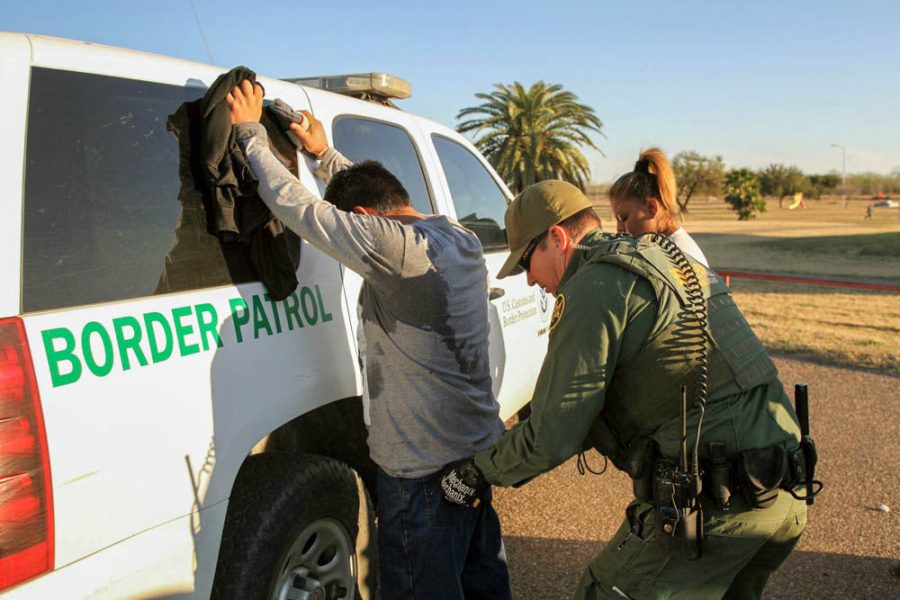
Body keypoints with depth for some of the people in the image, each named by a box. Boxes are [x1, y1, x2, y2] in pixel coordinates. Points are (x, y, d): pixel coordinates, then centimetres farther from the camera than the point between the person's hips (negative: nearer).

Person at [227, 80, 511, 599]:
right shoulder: (460, 239, 3)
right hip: (480, 449, 9)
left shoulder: (393, 247, -24)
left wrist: (251, 131, -6)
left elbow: (295, 204, -19)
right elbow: (378, 191, 20)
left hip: (424, 467, -9)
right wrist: (325, 154, 23)